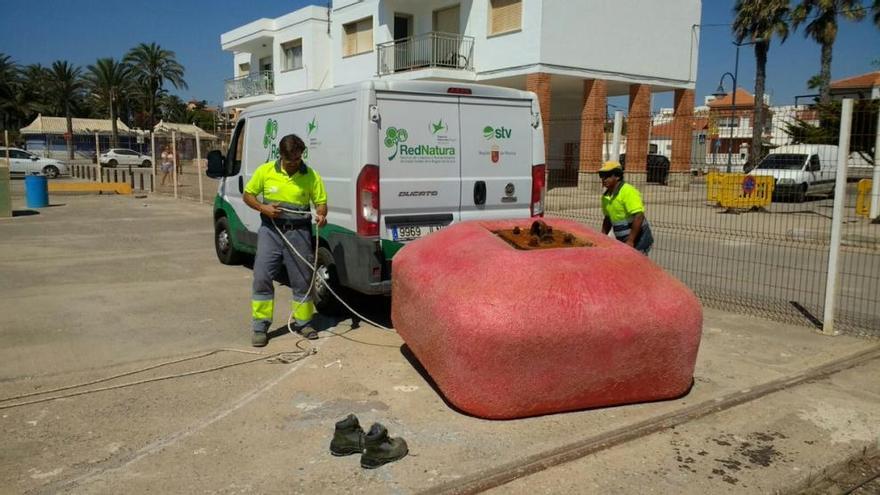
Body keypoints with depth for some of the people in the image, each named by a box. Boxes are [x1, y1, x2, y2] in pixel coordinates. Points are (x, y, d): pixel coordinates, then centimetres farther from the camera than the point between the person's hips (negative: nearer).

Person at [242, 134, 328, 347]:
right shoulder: (265, 171, -1)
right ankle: (260, 327, 8)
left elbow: (321, 202, 4)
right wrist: (262, 208, -10)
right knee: (262, 277, -3)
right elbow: (248, 194, 8)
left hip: (299, 232, 0)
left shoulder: (311, 176, -3)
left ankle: (304, 323, 24)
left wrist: (321, 215, -19)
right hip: (270, 230, 0)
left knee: (302, 280, 7)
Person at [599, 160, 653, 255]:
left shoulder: (628, 192, -19)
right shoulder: (606, 196, 8)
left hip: (638, 241, -9)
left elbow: (639, 216, -26)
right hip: (622, 241, 9)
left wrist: (630, 241, -27)